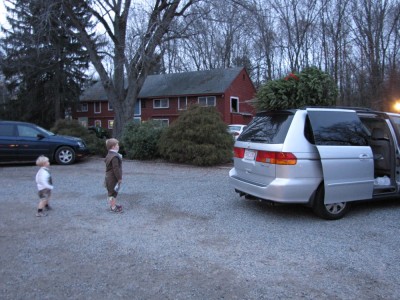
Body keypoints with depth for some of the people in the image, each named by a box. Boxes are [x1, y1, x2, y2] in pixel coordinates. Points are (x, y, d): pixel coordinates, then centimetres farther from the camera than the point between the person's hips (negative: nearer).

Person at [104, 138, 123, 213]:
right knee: (113, 192, -1)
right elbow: (116, 169, -25)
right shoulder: (114, 157, -23)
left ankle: (112, 204, 32)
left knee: (111, 192, 19)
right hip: (113, 178, -10)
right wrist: (119, 178, -19)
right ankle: (113, 207, 8)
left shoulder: (109, 155, 10)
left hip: (109, 177, 10)